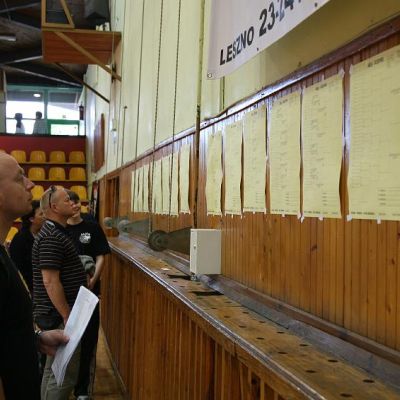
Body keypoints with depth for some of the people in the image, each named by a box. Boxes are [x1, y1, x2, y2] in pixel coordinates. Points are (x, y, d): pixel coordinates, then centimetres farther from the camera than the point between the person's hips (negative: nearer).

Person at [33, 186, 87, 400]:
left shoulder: (56, 232, 13)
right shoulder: (51, 237, -20)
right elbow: (50, 282, -24)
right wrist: (67, 316, -22)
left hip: (57, 315, 11)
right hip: (59, 316, -11)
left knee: (53, 370, 19)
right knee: (63, 375, -5)